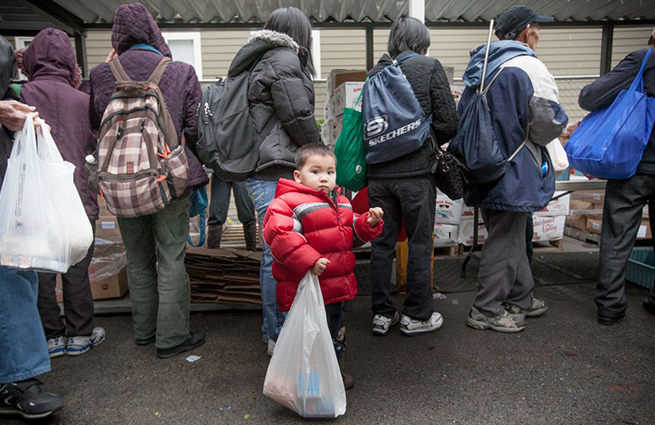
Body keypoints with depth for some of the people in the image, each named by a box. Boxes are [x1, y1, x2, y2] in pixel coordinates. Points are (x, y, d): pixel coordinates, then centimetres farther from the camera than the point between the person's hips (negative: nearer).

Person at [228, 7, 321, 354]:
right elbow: (299, 120, -11)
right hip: (277, 172, -10)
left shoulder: (257, 61, 23)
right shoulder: (284, 60, -7)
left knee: (273, 253, 16)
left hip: (258, 169, 10)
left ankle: (274, 328, 30)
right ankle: (279, 336, 6)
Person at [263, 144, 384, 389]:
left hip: (336, 287, 9)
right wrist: (308, 260, -33)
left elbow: (353, 234, 19)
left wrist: (369, 223, -1)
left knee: (335, 328, 26)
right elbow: (278, 235, -28)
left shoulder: (341, 202, 12)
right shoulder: (288, 202, -15)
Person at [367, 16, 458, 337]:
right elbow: (448, 121, -3)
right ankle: (417, 316, 17)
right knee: (420, 243, 7)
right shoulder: (429, 67, 0)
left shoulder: (375, 73, 10)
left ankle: (382, 314, 20)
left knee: (382, 243, 11)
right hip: (416, 171, -4)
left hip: (378, 172, 4)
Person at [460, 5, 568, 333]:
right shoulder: (528, 66, -12)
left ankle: (520, 298, 33)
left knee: (511, 235, 19)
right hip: (513, 170, -9)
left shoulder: (479, 69, 14)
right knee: (505, 240, 1)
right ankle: (486, 310, 11)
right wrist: (537, 140, 5)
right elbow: (548, 120, -16)